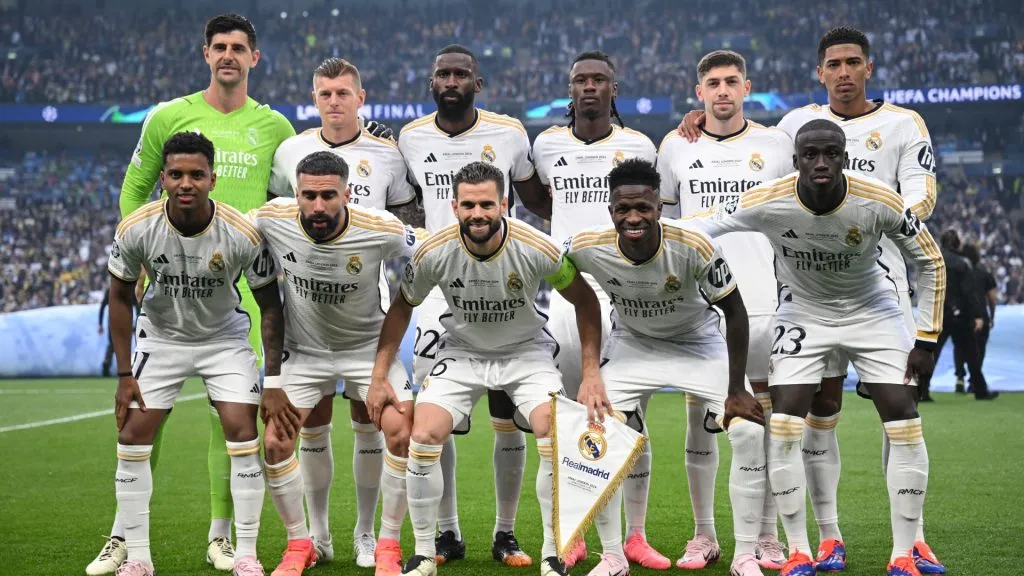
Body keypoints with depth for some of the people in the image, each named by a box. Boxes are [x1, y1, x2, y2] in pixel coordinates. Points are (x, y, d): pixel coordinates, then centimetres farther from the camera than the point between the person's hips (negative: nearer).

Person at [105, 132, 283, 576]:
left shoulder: (242, 234, -25)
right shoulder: (135, 229, -21)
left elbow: (270, 303, -12)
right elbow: (120, 296, -6)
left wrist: (274, 377, -14)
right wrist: (125, 374, -7)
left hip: (225, 338, -1)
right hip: (161, 337, 1)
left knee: (243, 434, -13)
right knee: (132, 437, -6)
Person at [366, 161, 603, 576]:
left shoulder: (537, 248, -24)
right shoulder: (434, 253, -20)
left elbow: (584, 301, -9)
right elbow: (401, 308, -2)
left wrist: (591, 373, -13)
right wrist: (379, 377, -5)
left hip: (526, 352, -1)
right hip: (462, 352, 1)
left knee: (557, 437, -21)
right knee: (424, 436, -17)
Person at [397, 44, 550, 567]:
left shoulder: (508, 134, 0)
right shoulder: (411, 138, 5)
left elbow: (539, 202, 14)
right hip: (440, 285, 1)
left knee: (508, 414, 0)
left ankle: (505, 533, 12)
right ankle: (447, 533, 11)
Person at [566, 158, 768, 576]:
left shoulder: (693, 246, -33)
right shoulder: (587, 248, -27)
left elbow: (734, 311, -19)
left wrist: (736, 390, -17)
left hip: (699, 343, -2)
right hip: (632, 345, 2)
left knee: (750, 430, -16)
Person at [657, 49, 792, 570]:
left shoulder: (776, 145, 5)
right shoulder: (675, 148, 7)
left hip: (761, 300, -1)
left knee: (765, 417, 1)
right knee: (699, 416, 2)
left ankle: (767, 538, 8)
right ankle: (703, 536, 10)